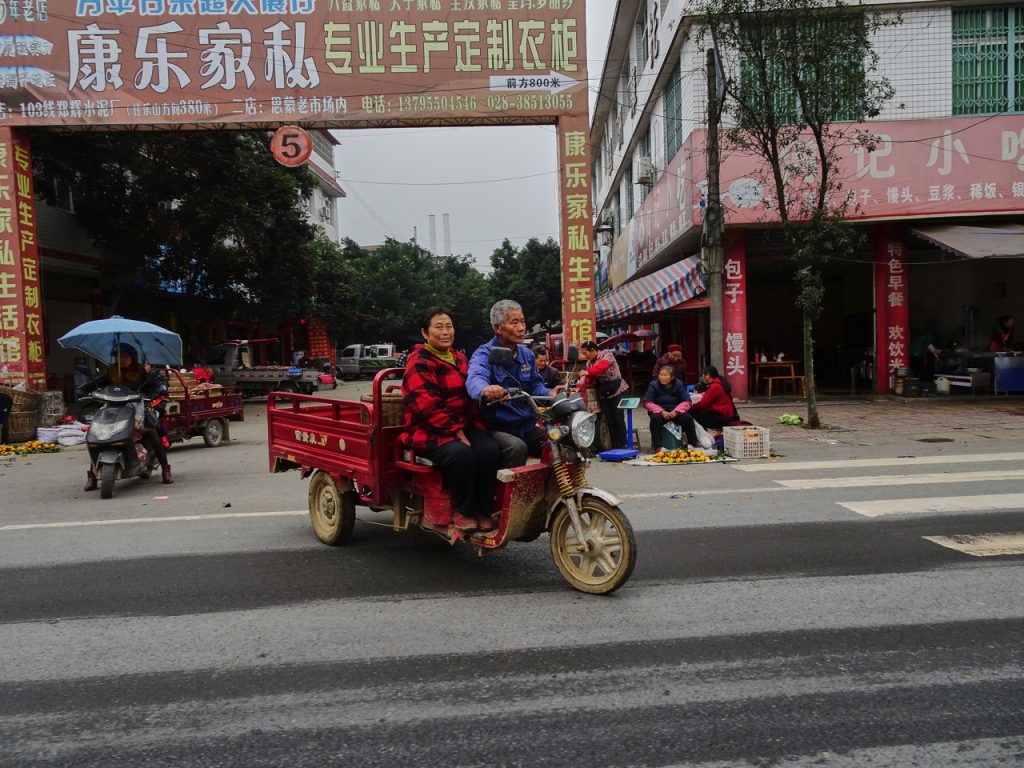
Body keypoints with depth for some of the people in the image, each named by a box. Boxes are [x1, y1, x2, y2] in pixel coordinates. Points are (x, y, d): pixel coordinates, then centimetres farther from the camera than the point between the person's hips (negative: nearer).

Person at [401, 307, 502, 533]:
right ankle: (462, 511, -14)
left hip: (465, 425, 7)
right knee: (461, 453, -35)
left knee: (490, 450, -23)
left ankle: (484, 510, -11)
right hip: (430, 432, -6)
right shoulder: (419, 363, -7)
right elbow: (427, 407, -17)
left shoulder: (459, 359, 20)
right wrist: (456, 432, -21)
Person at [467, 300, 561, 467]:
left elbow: (535, 386, 13)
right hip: (496, 428, -6)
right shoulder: (484, 354, -11)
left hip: (527, 427, 6)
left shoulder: (526, 354, 12)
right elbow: (475, 380, -32)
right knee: (517, 448, -35)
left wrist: (550, 393, -12)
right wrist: (485, 390, -58)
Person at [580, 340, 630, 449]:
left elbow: (603, 365, -28)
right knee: (609, 421, 4)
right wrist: (582, 386, -15)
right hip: (603, 393, 6)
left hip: (616, 390, -6)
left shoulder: (607, 354, -6)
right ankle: (614, 446, 9)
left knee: (618, 419, -4)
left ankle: (622, 445, 2)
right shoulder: (589, 363, 11)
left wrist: (589, 372, -37)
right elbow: (592, 381, 4)